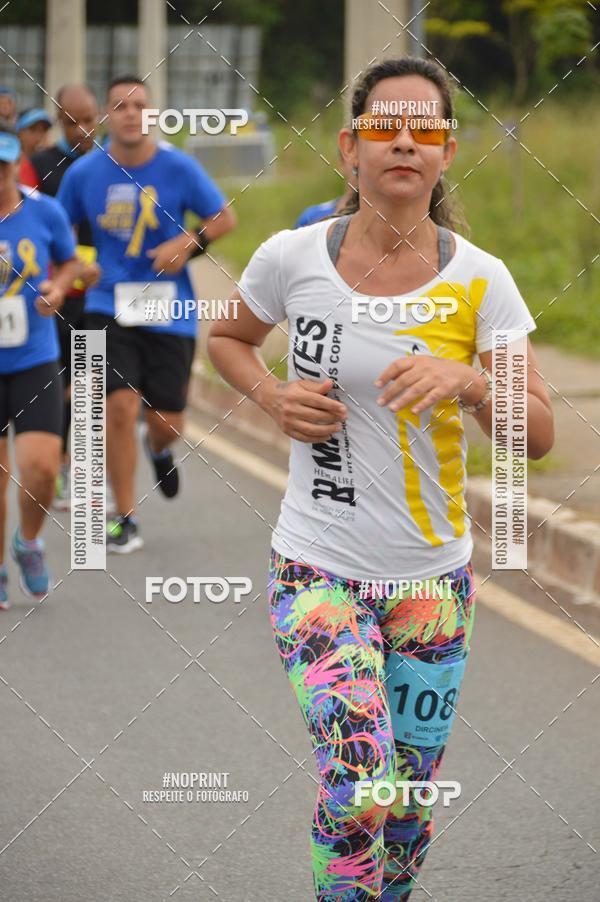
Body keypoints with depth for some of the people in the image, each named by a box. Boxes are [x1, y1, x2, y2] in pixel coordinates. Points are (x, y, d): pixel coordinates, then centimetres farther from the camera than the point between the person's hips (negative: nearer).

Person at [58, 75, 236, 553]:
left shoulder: (179, 167, -6)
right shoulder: (83, 173, -2)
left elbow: (225, 218, 3)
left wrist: (188, 244, -14)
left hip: (169, 311, 0)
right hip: (109, 307, 0)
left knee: (167, 422, 3)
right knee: (121, 406, -15)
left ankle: (160, 449, 44)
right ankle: (125, 520, -2)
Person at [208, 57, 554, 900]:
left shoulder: (479, 281, -7)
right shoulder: (292, 259, -7)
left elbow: (538, 435, -8)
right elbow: (227, 337, 14)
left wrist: (466, 381, -28)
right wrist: (273, 395, -6)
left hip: (432, 576, 2)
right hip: (318, 566, -2)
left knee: (407, 811, 12)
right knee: (361, 787, -21)